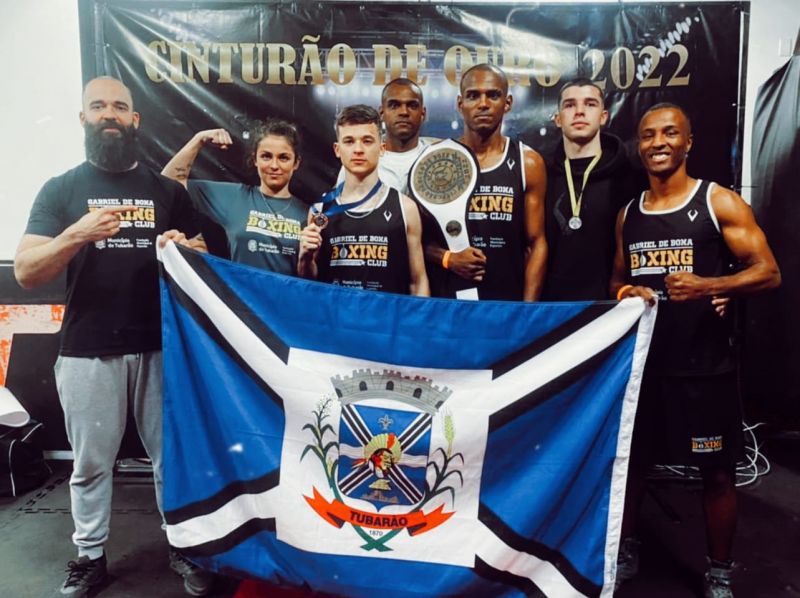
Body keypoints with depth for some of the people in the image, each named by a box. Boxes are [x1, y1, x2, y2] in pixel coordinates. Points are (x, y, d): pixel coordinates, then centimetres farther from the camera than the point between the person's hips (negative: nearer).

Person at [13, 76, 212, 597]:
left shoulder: (168, 191, 9)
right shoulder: (61, 190, 5)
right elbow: (25, 272, -4)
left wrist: (184, 248, -12)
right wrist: (77, 234, -22)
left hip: (160, 347, 1)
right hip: (87, 352, -1)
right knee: (91, 462, 10)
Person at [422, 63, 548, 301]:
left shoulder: (528, 163, 0)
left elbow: (536, 244, 0)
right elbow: (418, 236, 3)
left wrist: (528, 308, -7)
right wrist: (447, 258, -15)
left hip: (509, 300, 1)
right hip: (446, 299, 0)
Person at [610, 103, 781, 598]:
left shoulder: (720, 202, -4)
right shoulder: (628, 214, 9)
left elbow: (769, 272, -8)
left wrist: (706, 286, -25)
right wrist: (624, 293, -4)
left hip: (704, 363, -3)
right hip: (641, 358, 4)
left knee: (717, 471, 8)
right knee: (631, 460, 13)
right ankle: (626, 550, 33)